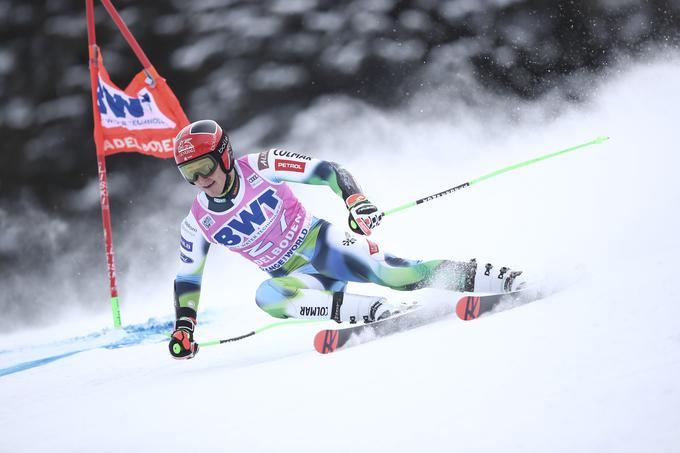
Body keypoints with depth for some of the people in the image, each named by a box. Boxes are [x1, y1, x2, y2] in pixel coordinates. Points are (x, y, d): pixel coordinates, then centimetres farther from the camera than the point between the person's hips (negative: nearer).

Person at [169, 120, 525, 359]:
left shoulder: (261, 168, -12)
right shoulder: (198, 224, -3)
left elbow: (326, 171, -10)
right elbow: (187, 279, 9)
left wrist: (356, 200, -27)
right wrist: (184, 328, -1)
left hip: (321, 243, -2)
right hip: (291, 276, 3)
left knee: (387, 271, -29)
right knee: (266, 297, -33)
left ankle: (480, 277, -22)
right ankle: (358, 309, -37)